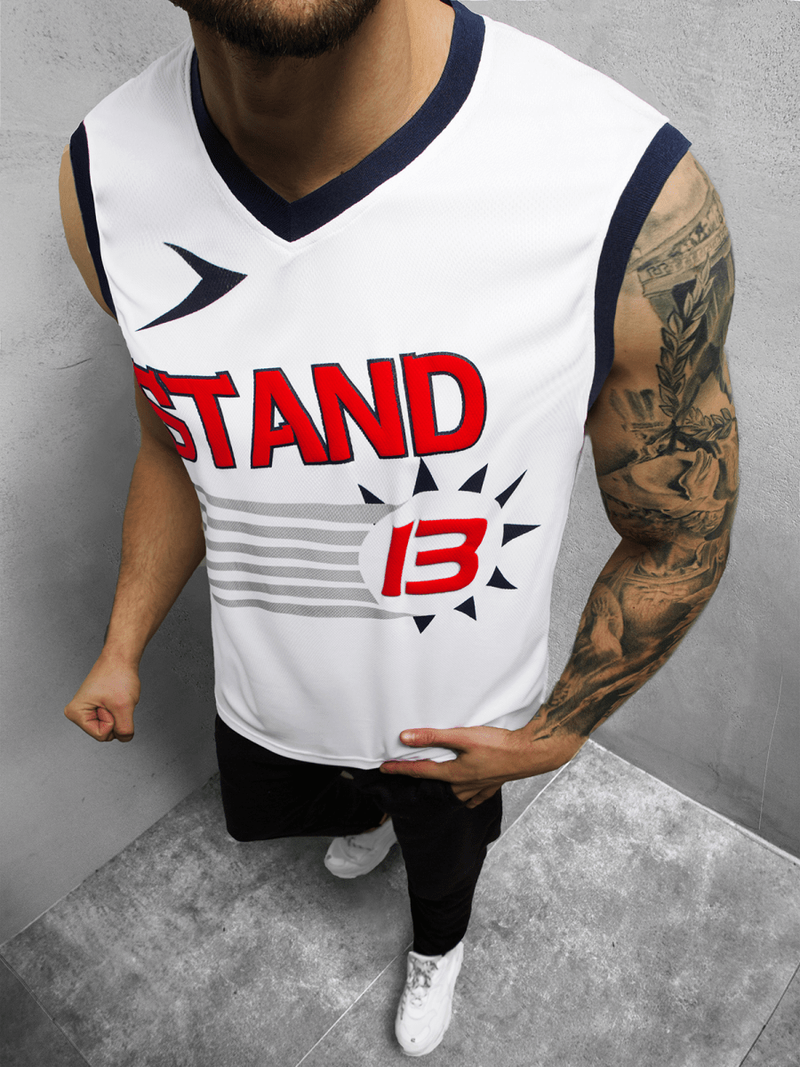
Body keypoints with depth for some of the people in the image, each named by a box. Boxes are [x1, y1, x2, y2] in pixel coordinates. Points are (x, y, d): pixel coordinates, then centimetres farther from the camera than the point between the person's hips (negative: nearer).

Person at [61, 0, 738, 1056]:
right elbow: (175, 442, 0)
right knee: (262, 815, 36)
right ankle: (365, 819, 74)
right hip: (262, 707, 4)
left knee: (445, 863, 30)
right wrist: (123, 650, 6)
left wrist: (557, 736, -9)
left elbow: (680, 539, -16)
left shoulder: (632, 194, -33)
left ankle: (438, 948, 71)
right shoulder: (105, 179, -19)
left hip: (458, 731, -3)